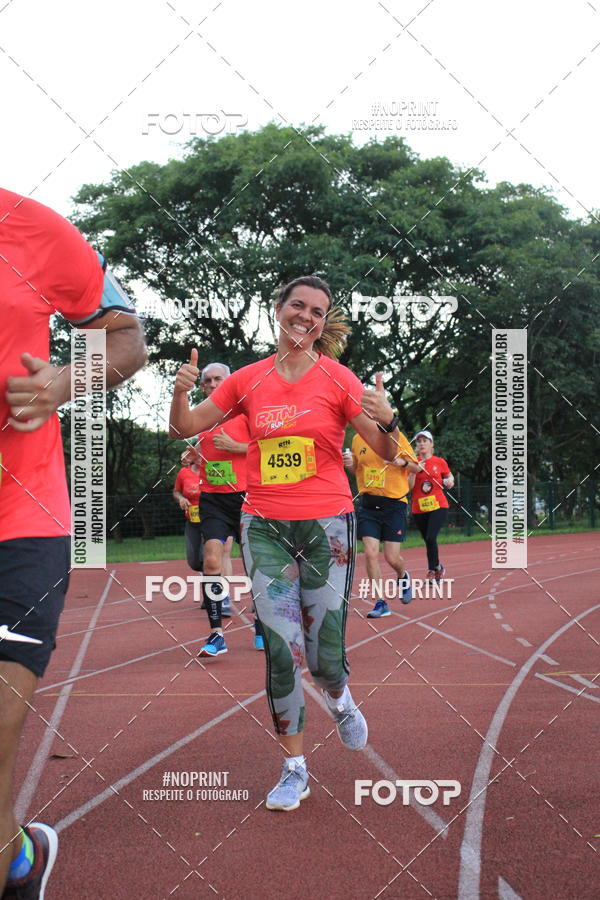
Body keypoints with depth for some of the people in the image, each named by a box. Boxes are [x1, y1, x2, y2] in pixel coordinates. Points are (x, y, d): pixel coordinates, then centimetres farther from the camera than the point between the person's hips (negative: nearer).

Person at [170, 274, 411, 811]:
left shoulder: (338, 379, -2)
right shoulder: (248, 380, 5)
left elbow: (387, 453, -3)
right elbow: (184, 429, 10)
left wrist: (387, 420, -25)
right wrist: (180, 391, -10)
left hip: (327, 525, -1)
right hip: (264, 525, 2)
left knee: (325, 656, -3)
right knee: (281, 650, -4)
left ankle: (340, 698, 36)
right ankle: (295, 770, 11)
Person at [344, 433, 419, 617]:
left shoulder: (396, 436, -4)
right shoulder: (357, 439, 6)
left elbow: (416, 467, 1)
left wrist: (402, 462, -21)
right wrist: (350, 463, -2)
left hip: (394, 503, -3)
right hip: (368, 504, 3)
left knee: (391, 557, -3)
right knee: (371, 553, -8)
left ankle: (403, 577, 34)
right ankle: (381, 603, 2)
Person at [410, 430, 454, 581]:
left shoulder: (440, 462, 3)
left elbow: (449, 477, 18)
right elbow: (409, 487, -2)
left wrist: (450, 481, -4)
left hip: (438, 506, -2)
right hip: (419, 509, 2)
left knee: (431, 538, -19)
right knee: (428, 540, 10)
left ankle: (432, 570, -9)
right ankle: (437, 567, 30)